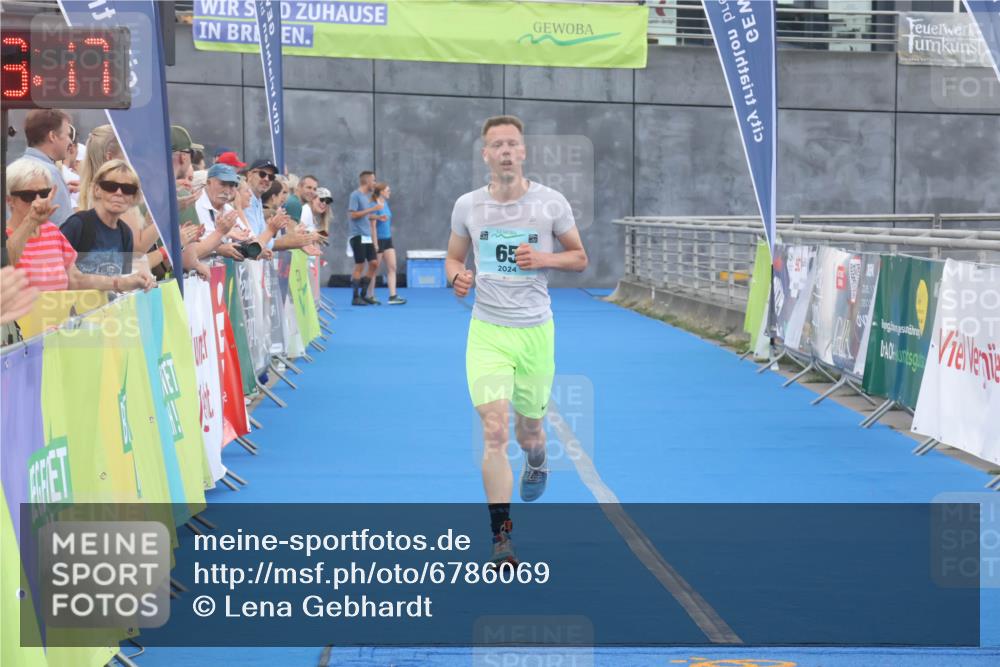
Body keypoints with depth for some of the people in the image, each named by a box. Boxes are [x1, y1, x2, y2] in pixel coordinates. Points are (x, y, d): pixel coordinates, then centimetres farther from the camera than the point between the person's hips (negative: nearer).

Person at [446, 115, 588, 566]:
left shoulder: (551, 203, -4)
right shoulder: (467, 206, 0)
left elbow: (579, 258, 6)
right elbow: (453, 259, 13)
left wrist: (544, 258, -14)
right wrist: (458, 276, -11)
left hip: (535, 330, 0)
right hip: (487, 331, 0)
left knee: (529, 429, 13)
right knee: (494, 432, -14)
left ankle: (536, 462, 53)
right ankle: (501, 536, -6)